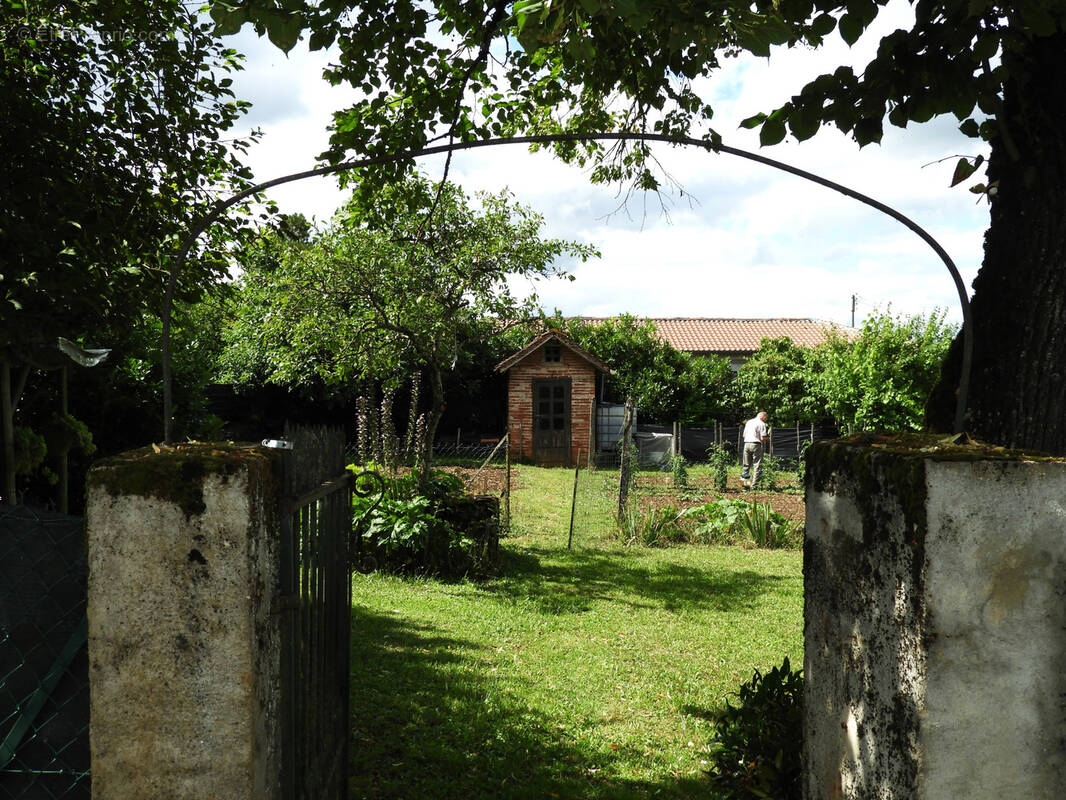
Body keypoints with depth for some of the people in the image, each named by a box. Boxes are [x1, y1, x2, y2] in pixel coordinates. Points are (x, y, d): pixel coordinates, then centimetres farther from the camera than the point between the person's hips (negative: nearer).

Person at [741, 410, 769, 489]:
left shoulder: (748, 422, 17)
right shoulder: (761, 424, -3)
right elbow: (762, 438, -11)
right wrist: (768, 439, 11)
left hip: (746, 444, 6)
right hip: (756, 444, -6)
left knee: (747, 464, 16)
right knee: (757, 465, -1)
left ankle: (743, 478, 6)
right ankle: (754, 484, -4)